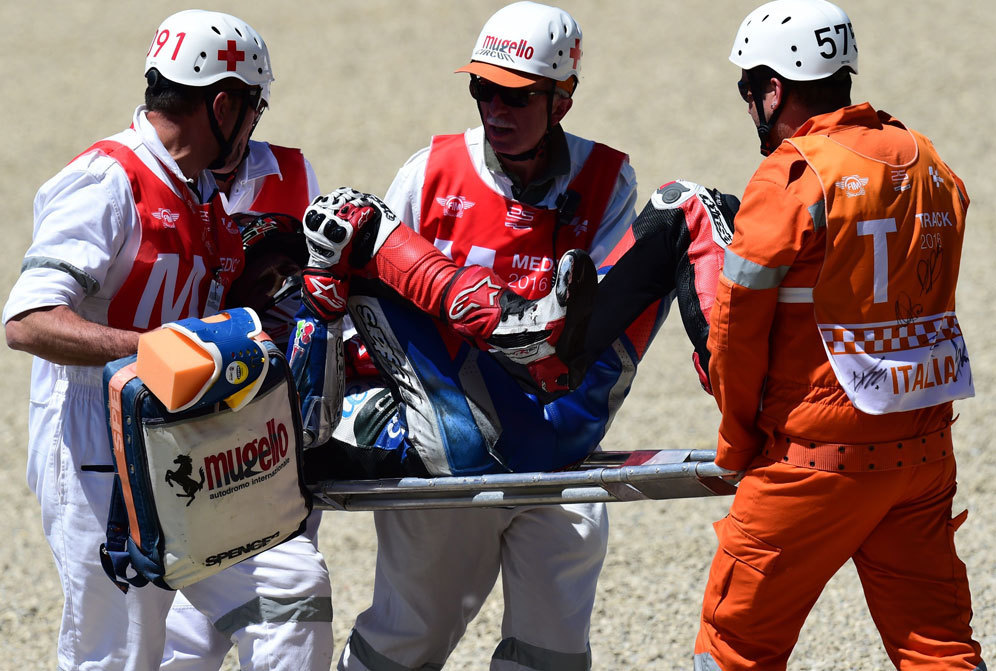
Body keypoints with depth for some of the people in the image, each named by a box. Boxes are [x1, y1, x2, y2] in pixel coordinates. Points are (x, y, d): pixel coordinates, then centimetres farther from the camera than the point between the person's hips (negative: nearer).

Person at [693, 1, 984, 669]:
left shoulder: (790, 177, -13)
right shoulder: (927, 165, 8)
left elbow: (736, 329, -8)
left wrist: (737, 445, 7)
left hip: (823, 459, -6)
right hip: (926, 451, 6)